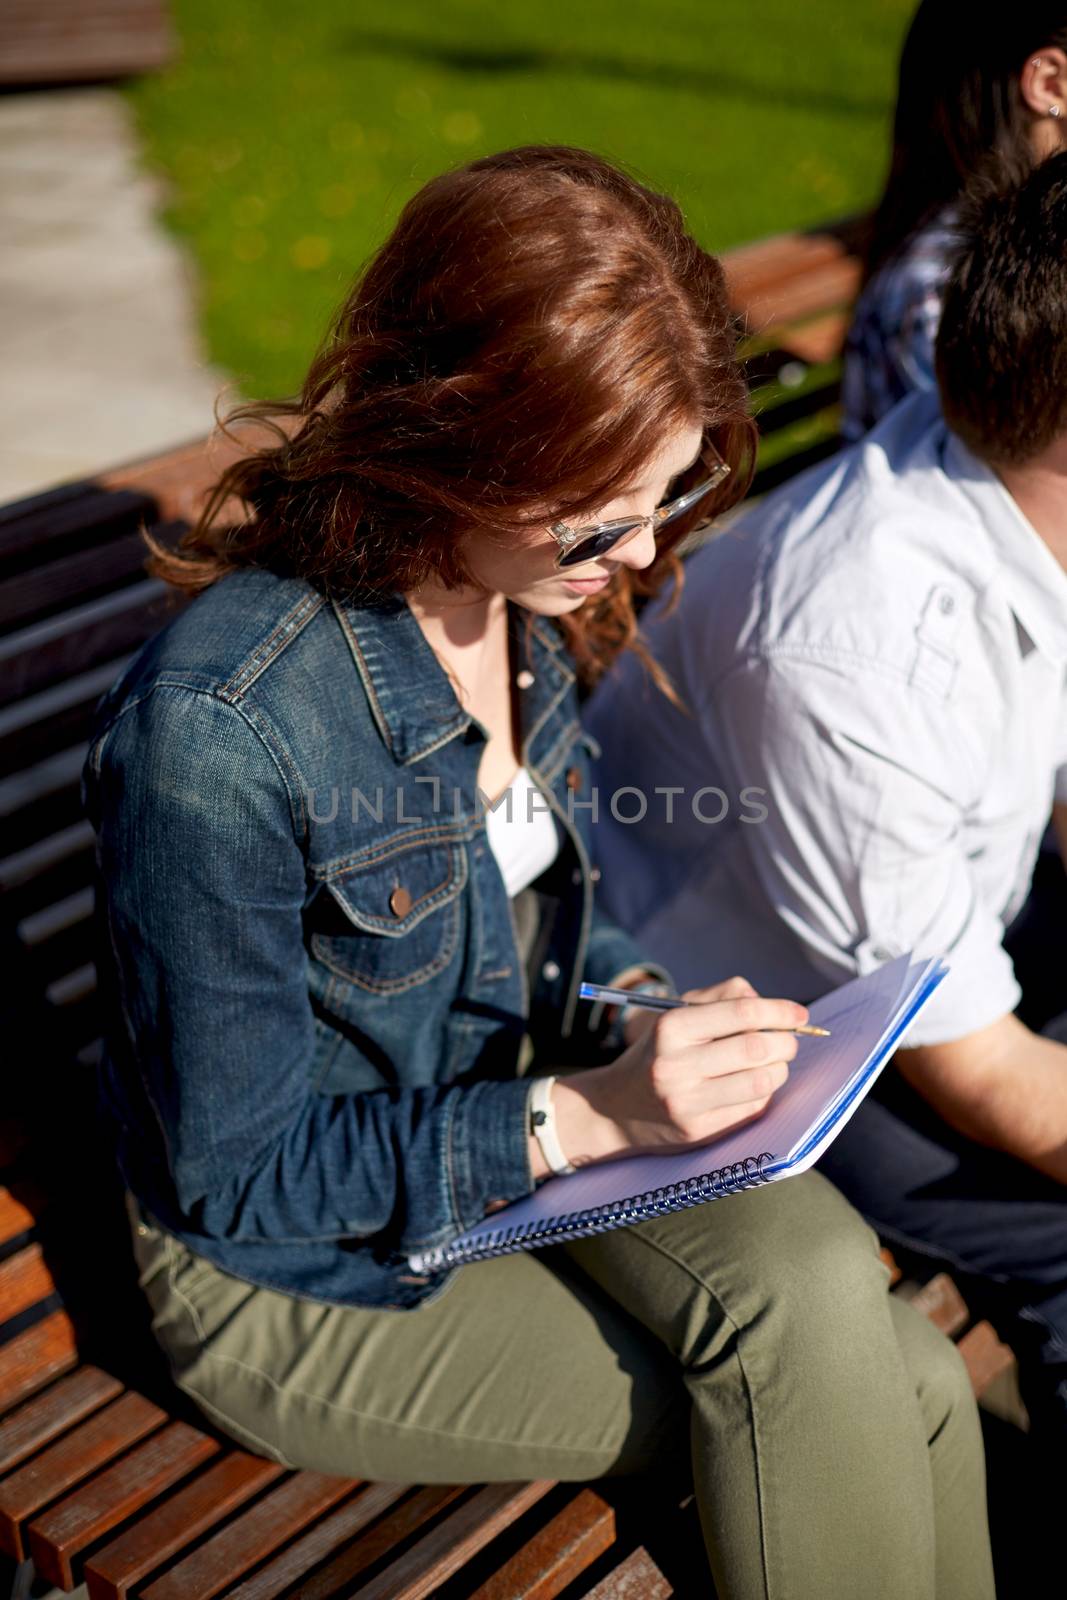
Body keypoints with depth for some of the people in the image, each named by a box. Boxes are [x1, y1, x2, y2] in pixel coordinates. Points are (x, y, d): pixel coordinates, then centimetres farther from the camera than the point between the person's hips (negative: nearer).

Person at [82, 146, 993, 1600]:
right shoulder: (217, 730, -29)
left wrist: (638, 1000, -8)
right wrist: (583, 1114, -27)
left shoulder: (527, 600, -6)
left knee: (866, 1332, -19)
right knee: (872, 1392, -15)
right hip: (301, 1273, -6)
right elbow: (237, 1179, -19)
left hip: (529, 1124, 6)